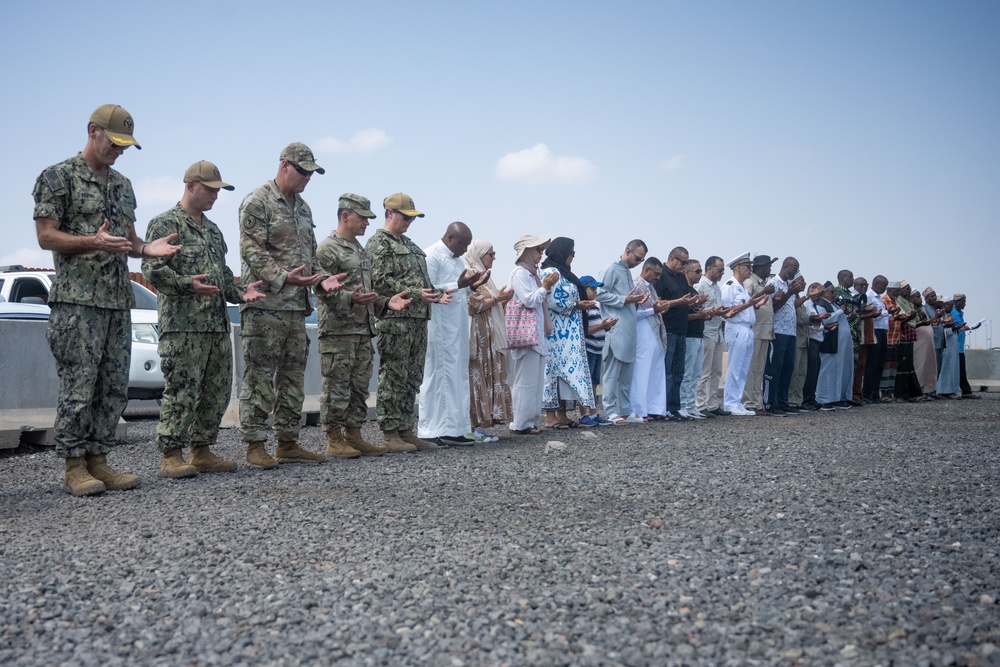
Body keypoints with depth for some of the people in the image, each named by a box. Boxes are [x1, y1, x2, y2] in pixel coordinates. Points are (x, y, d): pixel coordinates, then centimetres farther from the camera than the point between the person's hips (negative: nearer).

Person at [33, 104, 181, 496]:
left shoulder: (123, 185, 19)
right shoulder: (58, 177, -1)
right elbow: (46, 236, -7)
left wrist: (146, 248, 1)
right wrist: (95, 242, -22)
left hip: (119, 301, 7)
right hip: (77, 300, -7)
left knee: (113, 389, 7)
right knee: (78, 387, -5)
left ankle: (98, 461, 15)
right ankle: (74, 468, 4)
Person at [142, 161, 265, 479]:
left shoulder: (213, 230, 22)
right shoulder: (164, 224, -3)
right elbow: (152, 269, -13)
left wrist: (240, 291, 8)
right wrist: (187, 284, -26)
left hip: (218, 326, 8)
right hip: (181, 326, -8)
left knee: (217, 392, 10)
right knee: (181, 392, -7)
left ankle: (202, 452, 19)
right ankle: (172, 456, 1)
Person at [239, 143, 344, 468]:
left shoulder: (303, 207, 20)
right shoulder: (257, 202, -5)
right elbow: (251, 251, -14)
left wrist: (321, 279, 6)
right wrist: (283, 278, -25)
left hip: (297, 306, 8)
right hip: (264, 304, -8)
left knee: (293, 378, 11)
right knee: (259, 378, -4)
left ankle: (287, 443, 18)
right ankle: (255, 445, 2)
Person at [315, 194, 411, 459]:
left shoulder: (360, 250, 20)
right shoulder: (327, 248, -7)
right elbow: (324, 291, -15)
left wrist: (386, 302, 9)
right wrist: (352, 299, -30)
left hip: (363, 330, 9)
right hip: (337, 331, -9)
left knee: (360, 387, 11)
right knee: (337, 388, -3)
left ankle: (354, 436, 18)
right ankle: (334, 440, 4)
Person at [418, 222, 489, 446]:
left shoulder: (458, 259, 20)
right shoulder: (431, 255, -8)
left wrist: (472, 285, 6)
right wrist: (458, 285, -21)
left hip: (458, 327, 9)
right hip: (440, 329, -9)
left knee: (458, 377, 8)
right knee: (440, 377, -6)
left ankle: (452, 430, 13)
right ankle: (431, 431, 0)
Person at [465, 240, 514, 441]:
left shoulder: (483, 276, 21)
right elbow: (473, 306, -17)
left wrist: (502, 300, 10)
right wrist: (496, 298, -11)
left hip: (489, 338, 9)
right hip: (478, 337, -9)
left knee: (488, 379, 6)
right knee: (477, 378, -9)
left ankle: (480, 424, 7)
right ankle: (475, 426, -7)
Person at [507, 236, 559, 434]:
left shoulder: (530, 273, 19)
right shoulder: (520, 273, -9)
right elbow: (529, 300, -16)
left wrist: (547, 287, 12)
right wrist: (545, 286, -8)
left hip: (536, 334, 10)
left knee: (535, 380, 10)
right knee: (526, 380, -7)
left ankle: (530, 421, 15)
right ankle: (521, 423, -3)